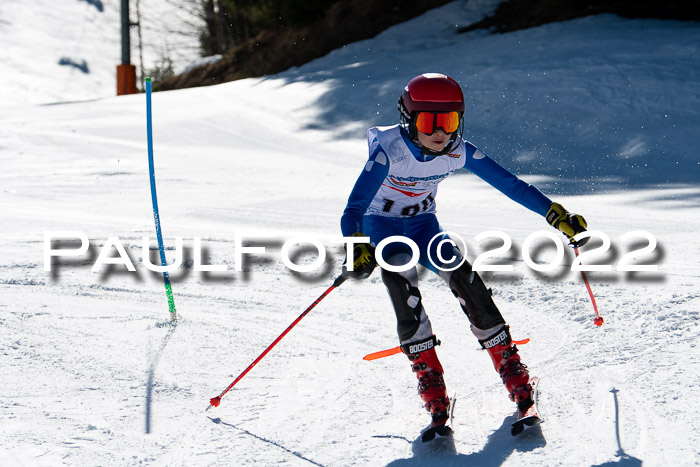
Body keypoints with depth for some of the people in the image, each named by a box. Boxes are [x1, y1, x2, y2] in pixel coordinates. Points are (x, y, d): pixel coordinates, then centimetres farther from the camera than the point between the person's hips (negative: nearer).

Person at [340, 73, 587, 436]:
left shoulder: (458, 153, -19)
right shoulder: (388, 151, -31)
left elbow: (509, 184, -12)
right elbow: (354, 207, -38)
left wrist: (556, 214, -18)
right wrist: (356, 249, -56)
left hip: (422, 224, 3)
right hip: (380, 224, -3)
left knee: (459, 271, -22)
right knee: (399, 275, -31)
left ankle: (509, 365, -15)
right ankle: (428, 376, -28)